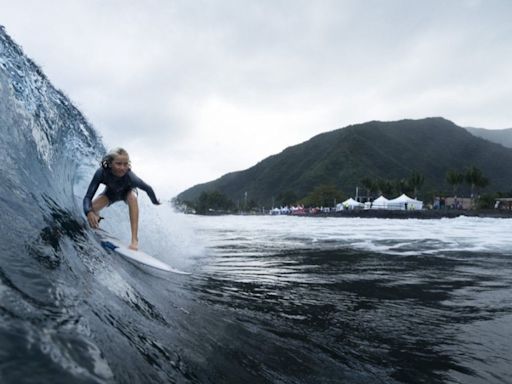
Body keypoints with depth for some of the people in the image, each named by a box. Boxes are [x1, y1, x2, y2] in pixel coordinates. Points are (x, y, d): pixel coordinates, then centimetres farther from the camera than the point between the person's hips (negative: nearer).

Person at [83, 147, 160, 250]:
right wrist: (89, 212, -59)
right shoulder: (101, 173, -39)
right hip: (111, 192, 2)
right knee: (91, 208, -20)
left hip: (127, 191, -2)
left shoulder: (130, 176, -42)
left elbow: (148, 189, -25)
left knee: (132, 197, -35)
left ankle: (135, 239, -35)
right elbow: (88, 197, -39)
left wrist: (155, 202, -8)